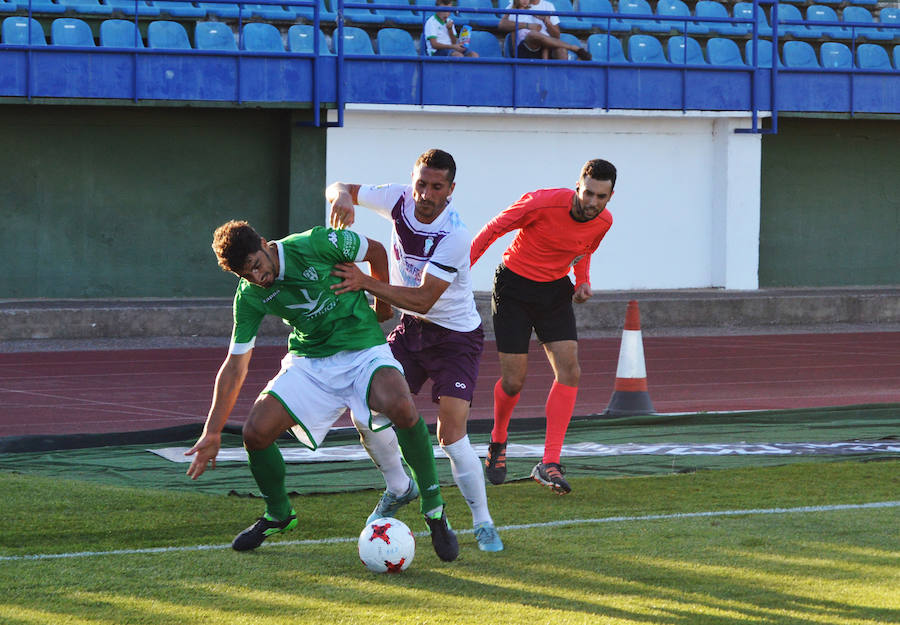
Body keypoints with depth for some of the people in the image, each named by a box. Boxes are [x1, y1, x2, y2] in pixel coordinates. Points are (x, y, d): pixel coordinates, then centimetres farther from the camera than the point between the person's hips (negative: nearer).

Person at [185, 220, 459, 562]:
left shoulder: (318, 244, -17)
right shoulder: (249, 296, -4)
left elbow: (376, 251, 1)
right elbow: (235, 366, 2)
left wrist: (382, 305, 14)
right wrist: (212, 432, 0)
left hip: (363, 351, -4)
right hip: (309, 363, 4)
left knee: (400, 406, -34)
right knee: (256, 431, -15)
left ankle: (433, 508, -16)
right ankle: (278, 514, 15)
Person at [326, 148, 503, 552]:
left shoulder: (454, 235, -27)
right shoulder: (400, 200, -10)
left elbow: (424, 299, -29)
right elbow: (338, 189, 1)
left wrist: (366, 283, -36)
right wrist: (342, 199, -24)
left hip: (455, 334, -6)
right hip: (409, 327, 6)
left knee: (451, 434, -17)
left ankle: (483, 523, -4)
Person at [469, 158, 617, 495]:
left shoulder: (603, 221, -7)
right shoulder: (542, 203, -24)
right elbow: (492, 229, -12)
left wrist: (582, 282, -4)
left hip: (555, 291, 4)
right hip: (514, 287, -4)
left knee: (569, 372, -13)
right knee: (513, 381, -5)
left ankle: (549, 464, -11)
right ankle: (498, 442, 27)